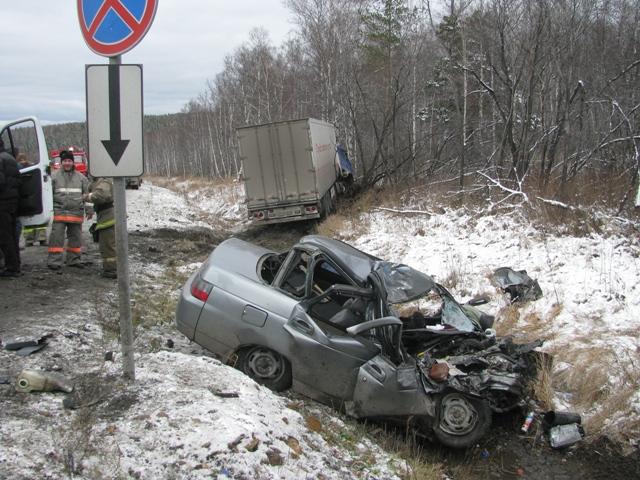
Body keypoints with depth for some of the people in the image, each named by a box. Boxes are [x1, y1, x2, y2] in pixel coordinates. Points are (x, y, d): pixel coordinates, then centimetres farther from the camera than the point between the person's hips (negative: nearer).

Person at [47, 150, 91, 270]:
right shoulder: (54, 176, 3)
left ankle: (73, 259, 21)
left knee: (76, 237, 9)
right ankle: (54, 260, -4)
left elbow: (87, 194, 12)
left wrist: (89, 210, 7)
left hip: (76, 213, 3)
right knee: (57, 236, -7)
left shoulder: (81, 177, 10)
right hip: (59, 211, -3)